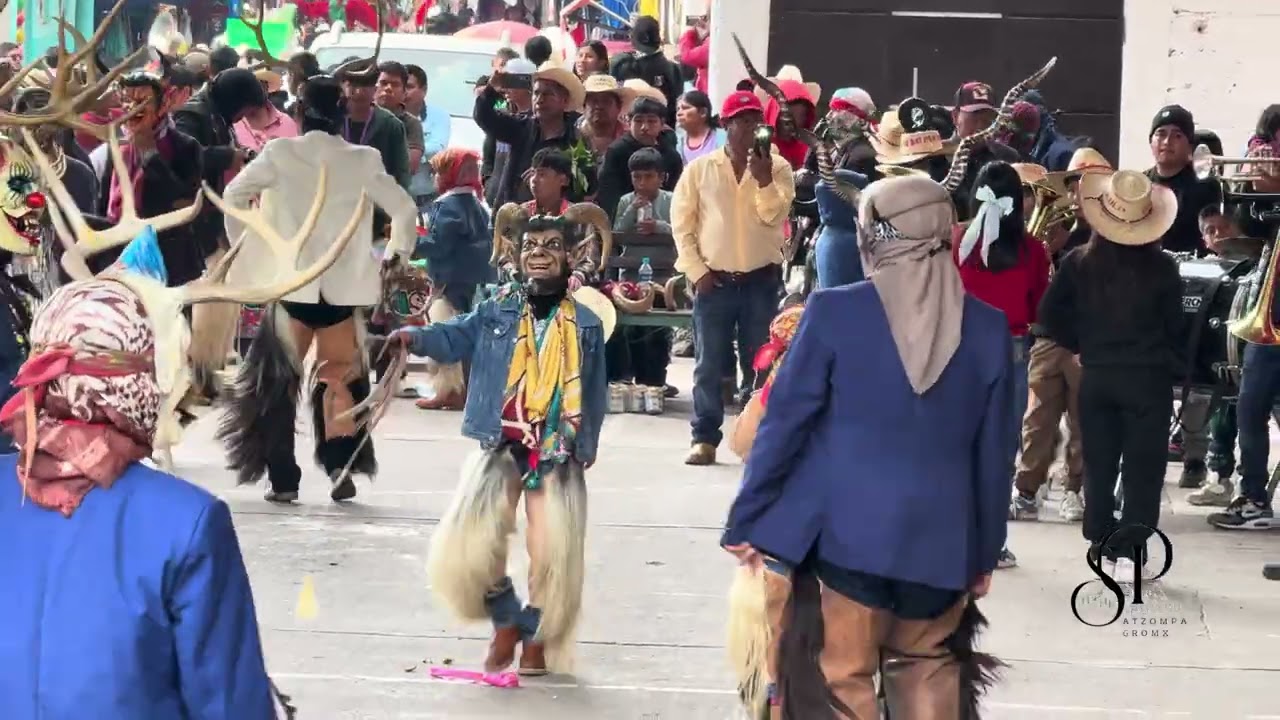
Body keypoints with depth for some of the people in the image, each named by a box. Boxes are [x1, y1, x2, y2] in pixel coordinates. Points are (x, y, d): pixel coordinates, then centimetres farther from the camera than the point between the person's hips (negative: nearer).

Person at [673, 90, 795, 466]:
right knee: (709, 364, 1)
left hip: (761, 279, 0)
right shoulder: (700, 168, 2)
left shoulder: (777, 167, 2)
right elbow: (681, 223, 2)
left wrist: (763, 179, -21)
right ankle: (705, 438, 6)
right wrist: (696, 271, -4)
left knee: (759, 363, 4)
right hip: (714, 279, 0)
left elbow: (774, 217, -9)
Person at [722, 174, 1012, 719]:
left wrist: (745, 523, 4)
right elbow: (993, 453, 5)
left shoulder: (834, 311, -9)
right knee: (927, 671, 20)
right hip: (940, 539, 3)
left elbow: (784, 422, -6)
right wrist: (985, 551, 16)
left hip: (844, 531, -3)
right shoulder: (988, 326, 0)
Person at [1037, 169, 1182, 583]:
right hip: (1149, 377, -2)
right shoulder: (1162, 268, -9)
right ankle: (1130, 552, -4)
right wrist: (1173, 365, 12)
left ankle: (1102, 546, 16)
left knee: (1099, 465, 13)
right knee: (1143, 468, 2)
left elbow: (1051, 316, -3)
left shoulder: (1078, 263, -4)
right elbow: (1175, 327, -3)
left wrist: (1083, 345, 10)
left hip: (1096, 375, 2)